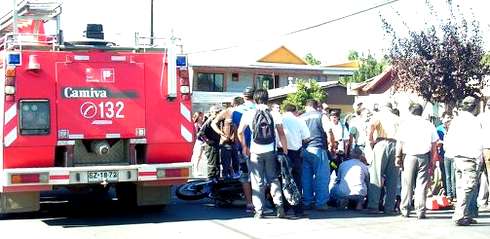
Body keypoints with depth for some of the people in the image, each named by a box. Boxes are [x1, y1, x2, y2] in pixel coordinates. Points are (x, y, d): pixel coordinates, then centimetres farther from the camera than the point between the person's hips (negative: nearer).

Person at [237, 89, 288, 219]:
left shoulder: (249, 114, -1)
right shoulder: (275, 114, -1)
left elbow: (240, 132, 3)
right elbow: (281, 134, -4)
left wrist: (244, 147, 15)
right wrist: (285, 151, 1)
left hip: (255, 152, -1)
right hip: (271, 151, 1)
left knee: (257, 181, 6)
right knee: (273, 179, 13)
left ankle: (259, 211, 5)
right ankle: (279, 206, 2)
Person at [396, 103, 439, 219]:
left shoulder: (405, 123, 3)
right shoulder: (428, 124, 9)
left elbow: (400, 141, -2)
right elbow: (434, 143, 8)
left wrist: (398, 156, 2)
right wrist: (432, 159, 13)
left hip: (409, 156, -1)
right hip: (424, 156, 1)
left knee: (407, 184, 6)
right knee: (422, 184, 2)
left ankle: (405, 210, 10)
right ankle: (420, 211, -1)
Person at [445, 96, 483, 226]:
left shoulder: (455, 120, 12)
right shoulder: (474, 121, -8)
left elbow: (447, 140, 14)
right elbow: (478, 142, -13)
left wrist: (450, 154, 22)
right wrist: (479, 159, -7)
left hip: (457, 157, 8)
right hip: (469, 158, -8)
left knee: (461, 187, 13)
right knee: (469, 187, -7)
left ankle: (466, 216, 19)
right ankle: (459, 216, -14)